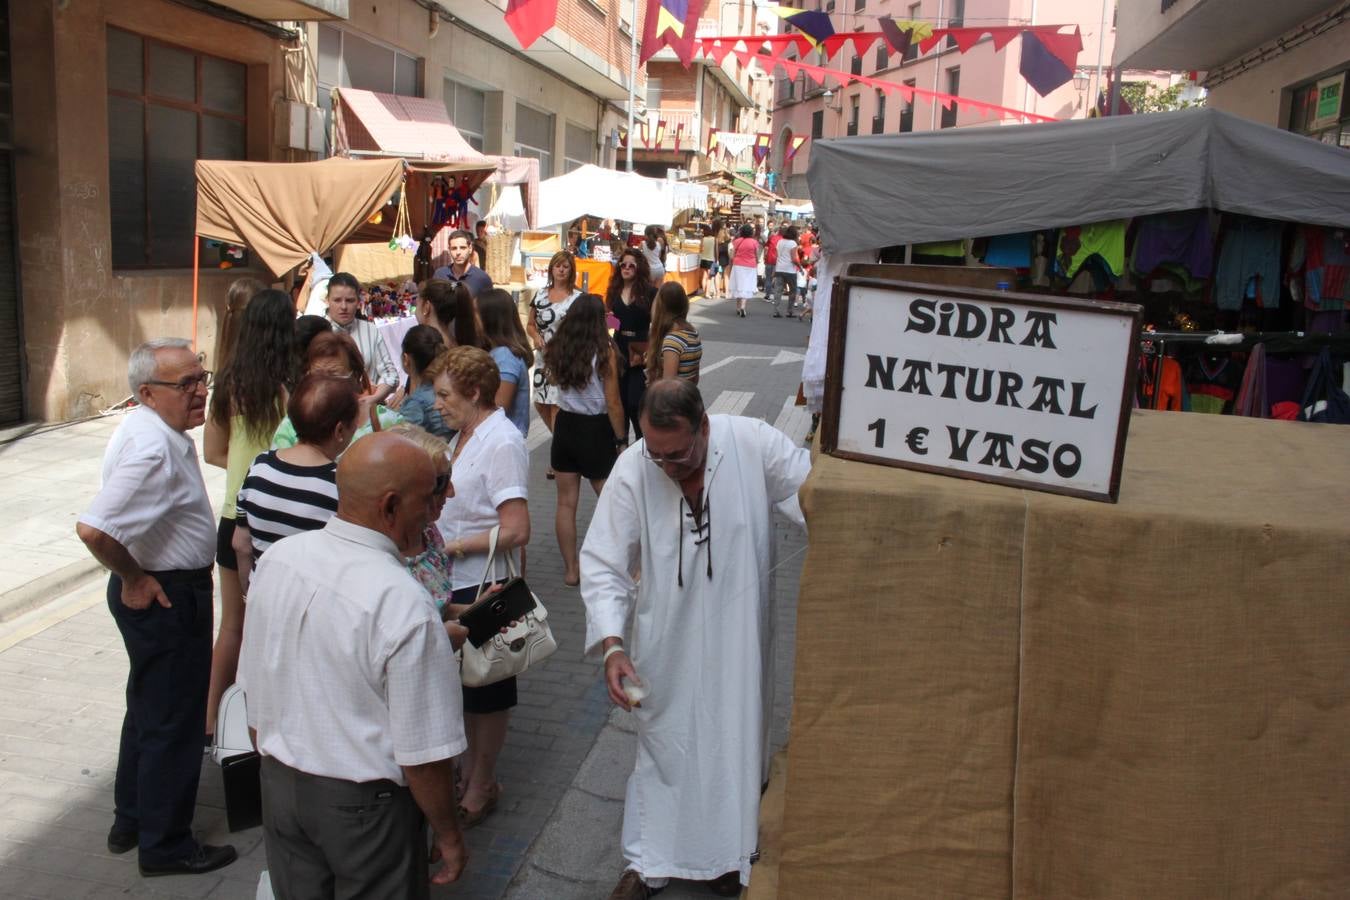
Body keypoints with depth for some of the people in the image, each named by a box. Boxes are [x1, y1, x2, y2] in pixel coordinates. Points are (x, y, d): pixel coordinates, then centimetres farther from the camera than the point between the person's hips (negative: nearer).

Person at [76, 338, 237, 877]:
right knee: (172, 722, 4)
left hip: (164, 590, 11)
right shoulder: (153, 449, -27)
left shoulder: (157, 431, 5)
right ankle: (165, 845, 20)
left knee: (150, 709, 23)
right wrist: (133, 579, -19)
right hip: (165, 594, -10)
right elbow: (93, 529, -36)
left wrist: (136, 576, 15)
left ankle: (131, 822, 40)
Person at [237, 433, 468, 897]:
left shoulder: (276, 558, -8)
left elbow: (254, 685, 5)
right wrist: (448, 836, -6)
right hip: (365, 805, -6)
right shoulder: (405, 606, -29)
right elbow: (423, 753, -22)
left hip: (278, 785, 6)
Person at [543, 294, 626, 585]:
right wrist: (622, 440, -3)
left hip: (566, 425, 4)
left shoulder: (558, 349, -2)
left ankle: (571, 569, 18)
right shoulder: (605, 352, -15)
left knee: (566, 502, 11)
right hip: (596, 430, -4)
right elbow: (613, 404, -13)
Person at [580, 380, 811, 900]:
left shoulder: (754, 444, -19)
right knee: (664, 748, 15)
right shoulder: (632, 471, -19)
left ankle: (727, 853, 42)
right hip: (669, 645, 0)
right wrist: (612, 645, -24)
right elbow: (602, 565, -14)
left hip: (738, 638, 1)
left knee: (734, 741, 18)